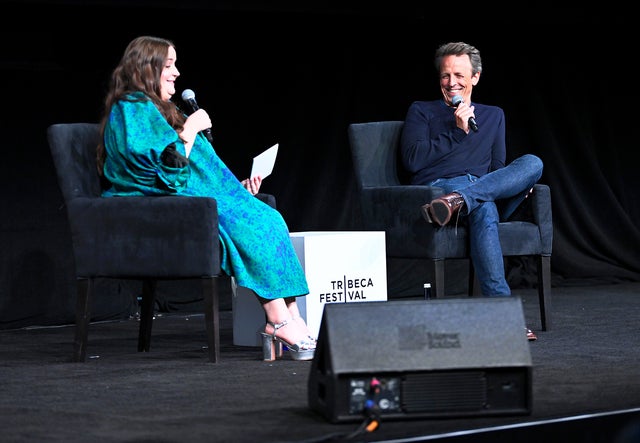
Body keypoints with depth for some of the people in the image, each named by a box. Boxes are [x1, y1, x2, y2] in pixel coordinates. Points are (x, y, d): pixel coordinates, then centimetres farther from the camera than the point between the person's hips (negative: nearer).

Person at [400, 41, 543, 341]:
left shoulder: (493, 116, 30)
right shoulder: (422, 112, 18)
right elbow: (413, 160, 2)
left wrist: (517, 183, 1)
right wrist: (457, 131, 0)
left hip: (489, 188, 4)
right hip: (438, 186, -4)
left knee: (533, 163, -30)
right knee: (484, 207, -39)